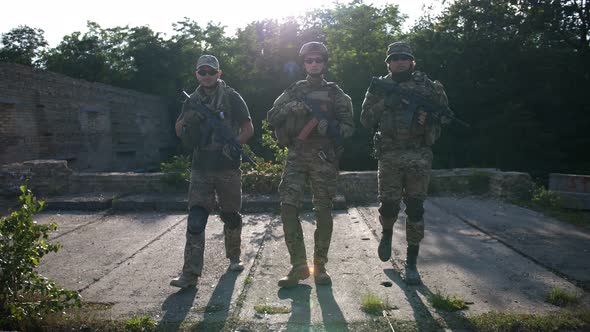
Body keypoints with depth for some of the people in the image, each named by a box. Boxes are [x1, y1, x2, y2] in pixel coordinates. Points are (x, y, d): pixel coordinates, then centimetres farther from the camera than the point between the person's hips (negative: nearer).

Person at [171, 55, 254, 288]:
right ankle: (191, 273, -6)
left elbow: (248, 128, 0)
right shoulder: (192, 101, 12)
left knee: (231, 216, 11)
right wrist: (186, 120, -9)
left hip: (228, 167, -2)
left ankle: (234, 258, 33)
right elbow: (180, 133, 13)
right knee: (196, 220, -7)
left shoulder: (231, 97, 1)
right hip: (201, 169, 2)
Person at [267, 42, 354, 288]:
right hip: (296, 156, 1)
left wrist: (330, 126, -18)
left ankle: (320, 266, 13)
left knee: (323, 212, 0)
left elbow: (349, 126, 2)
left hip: (324, 157, -1)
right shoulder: (293, 91, 15)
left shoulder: (336, 93, 9)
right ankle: (299, 266, 0)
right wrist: (291, 108, -9)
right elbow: (271, 118, 8)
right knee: (288, 207, -10)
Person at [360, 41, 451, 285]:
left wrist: (431, 118, -9)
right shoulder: (379, 87, 9)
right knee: (388, 206, -5)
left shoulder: (426, 85, 9)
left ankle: (411, 263, 12)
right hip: (389, 156, 0)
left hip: (419, 156, 0)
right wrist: (385, 103, -10)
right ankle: (387, 233, 31)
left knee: (415, 210, 1)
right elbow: (365, 119, 5)